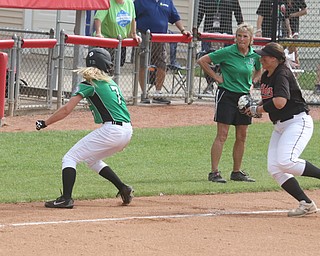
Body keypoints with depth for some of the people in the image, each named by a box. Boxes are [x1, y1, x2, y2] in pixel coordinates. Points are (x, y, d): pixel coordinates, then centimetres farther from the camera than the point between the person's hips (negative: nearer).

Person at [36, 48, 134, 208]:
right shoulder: (112, 84, 20)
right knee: (91, 159, 29)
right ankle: (123, 189, 23)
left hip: (111, 129, -8)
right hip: (127, 131, 8)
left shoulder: (88, 85, -2)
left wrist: (45, 123, 0)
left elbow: (66, 110, -8)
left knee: (70, 158, -1)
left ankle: (66, 198, -16)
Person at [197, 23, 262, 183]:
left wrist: (252, 82, 8)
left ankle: (237, 172, 19)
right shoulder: (227, 52, -11)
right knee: (222, 135, -8)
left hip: (244, 96, 5)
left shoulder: (254, 55, 3)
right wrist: (216, 77, -7)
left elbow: (259, 71, 24)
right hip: (227, 95, -5)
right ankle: (214, 172, -6)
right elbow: (202, 61, -7)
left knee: (242, 136, 9)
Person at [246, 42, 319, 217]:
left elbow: (280, 102, -30)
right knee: (274, 168, -4)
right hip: (280, 126, 10)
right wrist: (258, 108, 4)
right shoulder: (266, 76, 12)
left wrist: (257, 109, -15)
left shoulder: (282, 75, -17)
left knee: (286, 161, -28)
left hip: (298, 122, -10)